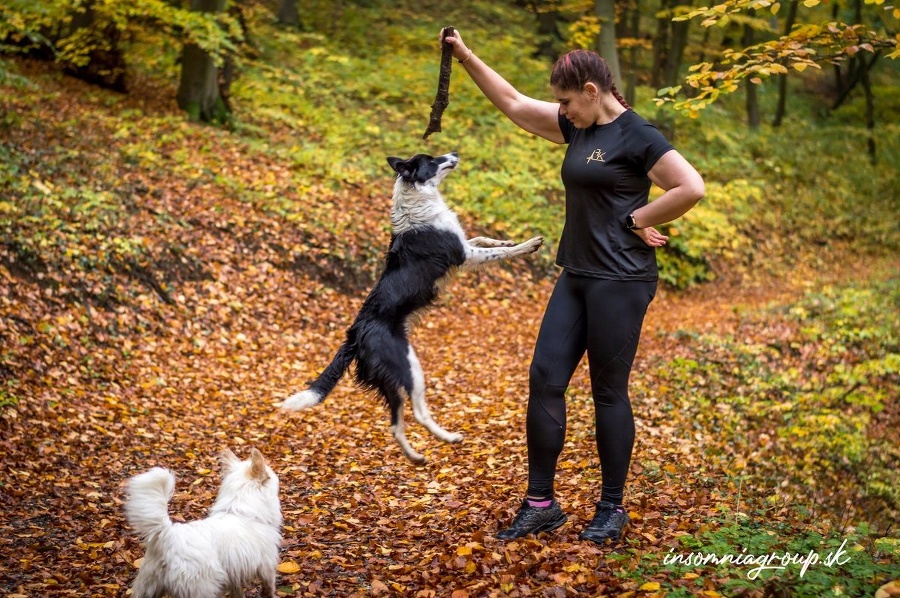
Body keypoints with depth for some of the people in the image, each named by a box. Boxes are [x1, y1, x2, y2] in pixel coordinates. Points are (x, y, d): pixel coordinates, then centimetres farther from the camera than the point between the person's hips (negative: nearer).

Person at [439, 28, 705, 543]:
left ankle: (613, 509, 15)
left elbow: (693, 188, -18)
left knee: (609, 391, 0)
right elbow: (513, 103, 19)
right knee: (545, 379, 4)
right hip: (576, 276, 8)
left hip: (620, 282, -8)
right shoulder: (579, 128, 11)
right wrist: (465, 55, 16)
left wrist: (637, 219, -11)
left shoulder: (636, 135, -11)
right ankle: (541, 503, 13)